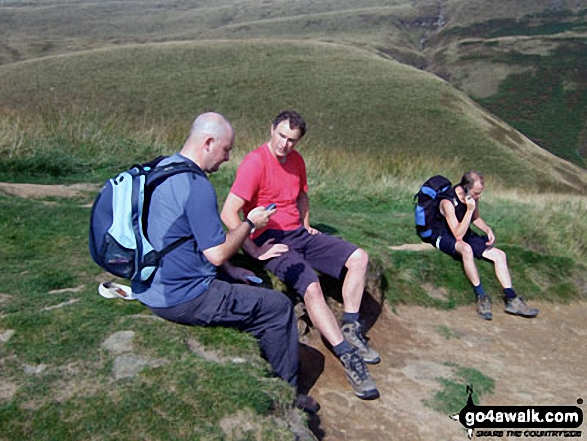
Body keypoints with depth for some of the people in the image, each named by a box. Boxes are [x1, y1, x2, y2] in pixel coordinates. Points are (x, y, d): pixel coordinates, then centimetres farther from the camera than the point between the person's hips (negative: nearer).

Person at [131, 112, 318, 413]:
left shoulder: (162, 168, 9)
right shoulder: (196, 186, -23)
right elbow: (217, 253, -22)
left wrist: (230, 270, 14)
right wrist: (250, 223, -5)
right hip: (183, 300, -10)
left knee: (241, 286, 28)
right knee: (279, 307, 1)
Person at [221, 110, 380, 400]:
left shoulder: (296, 159, 10)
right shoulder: (255, 162, -15)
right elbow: (229, 214, -23)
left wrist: (305, 224, 16)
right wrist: (255, 251, -22)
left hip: (298, 233, 8)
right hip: (270, 240, -8)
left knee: (359, 258, -2)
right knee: (311, 287, -30)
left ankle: (350, 328, 0)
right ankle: (349, 357, -24)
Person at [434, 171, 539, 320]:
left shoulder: (473, 197, -4)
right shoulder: (448, 202, -27)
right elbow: (458, 235, -30)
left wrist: (487, 229, -2)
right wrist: (469, 210, -35)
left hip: (465, 235, 8)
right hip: (444, 237, -8)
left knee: (500, 255, -4)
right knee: (466, 248, -41)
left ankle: (511, 299, -5)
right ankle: (481, 296, -31)